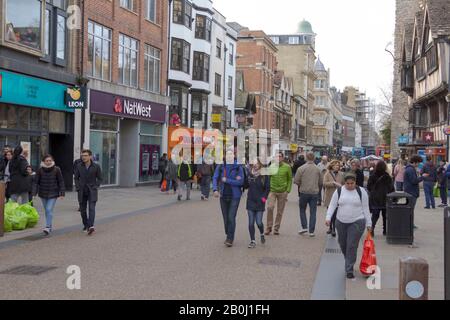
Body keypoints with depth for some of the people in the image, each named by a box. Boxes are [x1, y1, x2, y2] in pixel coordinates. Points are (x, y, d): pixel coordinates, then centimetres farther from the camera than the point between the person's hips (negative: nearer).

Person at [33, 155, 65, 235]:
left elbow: (61, 182, -2)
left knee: (49, 210, -14)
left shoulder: (56, 170, -5)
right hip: (43, 194, 3)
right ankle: (50, 226, 27)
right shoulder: (40, 170, -2)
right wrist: (34, 192, -8)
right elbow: (36, 182, 0)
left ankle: (48, 227, -14)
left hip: (53, 194, -3)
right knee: (47, 211, 13)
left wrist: (62, 193, -5)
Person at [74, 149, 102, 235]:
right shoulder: (79, 166, 2)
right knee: (83, 209, 8)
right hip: (82, 192, 3)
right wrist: (78, 188, 0)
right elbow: (76, 178, 10)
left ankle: (91, 226, -26)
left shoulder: (96, 166, -4)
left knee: (91, 208, -16)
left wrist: (95, 187, -7)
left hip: (92, 191, -3)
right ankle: (86, 225, 24)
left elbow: (99, 179, 4)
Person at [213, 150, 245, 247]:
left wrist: (226, 180, -14)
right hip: (223, 196, 3)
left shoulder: (238, 168, -5)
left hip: (234, 196, -3)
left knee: (231, 217, -10)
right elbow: (215, 178, -8)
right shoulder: (220, 167, 2)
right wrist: (215, 189, -25)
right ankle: (228, 236, 28)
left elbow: (240, 182, -13)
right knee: (225, 218, 10)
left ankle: (230, 239, -1)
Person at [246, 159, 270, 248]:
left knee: (259, 222, -3)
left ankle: (262, 234, 29)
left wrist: (264, 198, -7)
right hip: (250, 201, 3)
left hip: (260, 202, -3)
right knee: (251, 222, 2)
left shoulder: (264, 175, -5)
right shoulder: (249, 173, 3)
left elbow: (268, 188, -1)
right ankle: (252, 241, 12)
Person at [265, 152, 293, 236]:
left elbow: (290, 180, 4)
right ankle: (269, 227, -1)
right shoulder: (271, 166, 3)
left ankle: (276, 228, 18)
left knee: (280, 211, 5)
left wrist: (287, 191, -4)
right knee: (270, 207, -15)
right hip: (272, 191, 0)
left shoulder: (287, 167, 0)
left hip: (282, 192, 0)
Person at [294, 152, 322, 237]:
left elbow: (296, 181, -7)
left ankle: (304, 227, 7)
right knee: (313, 212, 7)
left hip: (304, 192, -2)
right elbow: (321, 182, 7)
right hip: (314, 193, 2)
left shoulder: (301, 168, -8)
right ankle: (311, 231, 6)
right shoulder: (317, 169, 0)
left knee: (302, 210, 16)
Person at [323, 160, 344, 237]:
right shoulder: (327, 174, 2)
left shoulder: (341, 174, 6)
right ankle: (330, 228, 26)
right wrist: (334, 183, -17)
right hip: (329, 197, 1)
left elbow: (343, 184, 14)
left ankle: (334, 229, -6)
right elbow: (324, 184, -10)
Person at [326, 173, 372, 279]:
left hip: (357, 222, -3)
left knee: (352, 246, -8)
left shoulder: (361, 192, -3)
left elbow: (366, 208, 1)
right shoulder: (339, 191, 1)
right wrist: (328, 217, -13)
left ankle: (349, 269, 0)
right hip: (341, 222, 3)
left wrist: (368, 223, 1)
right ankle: (349, 262, 39)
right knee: (343, 245, 13)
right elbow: (332, 205, 0)